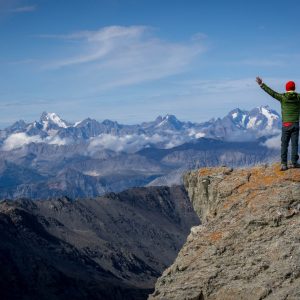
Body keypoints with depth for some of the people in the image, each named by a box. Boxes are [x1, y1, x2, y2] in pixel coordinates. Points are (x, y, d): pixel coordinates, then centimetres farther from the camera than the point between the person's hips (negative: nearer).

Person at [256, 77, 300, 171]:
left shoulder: (282, 97, -5)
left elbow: (271, 92, -7)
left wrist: (261, 84, -5)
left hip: (286, 125, -1)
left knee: (284, 145, 3)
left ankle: (284, 164, -3)